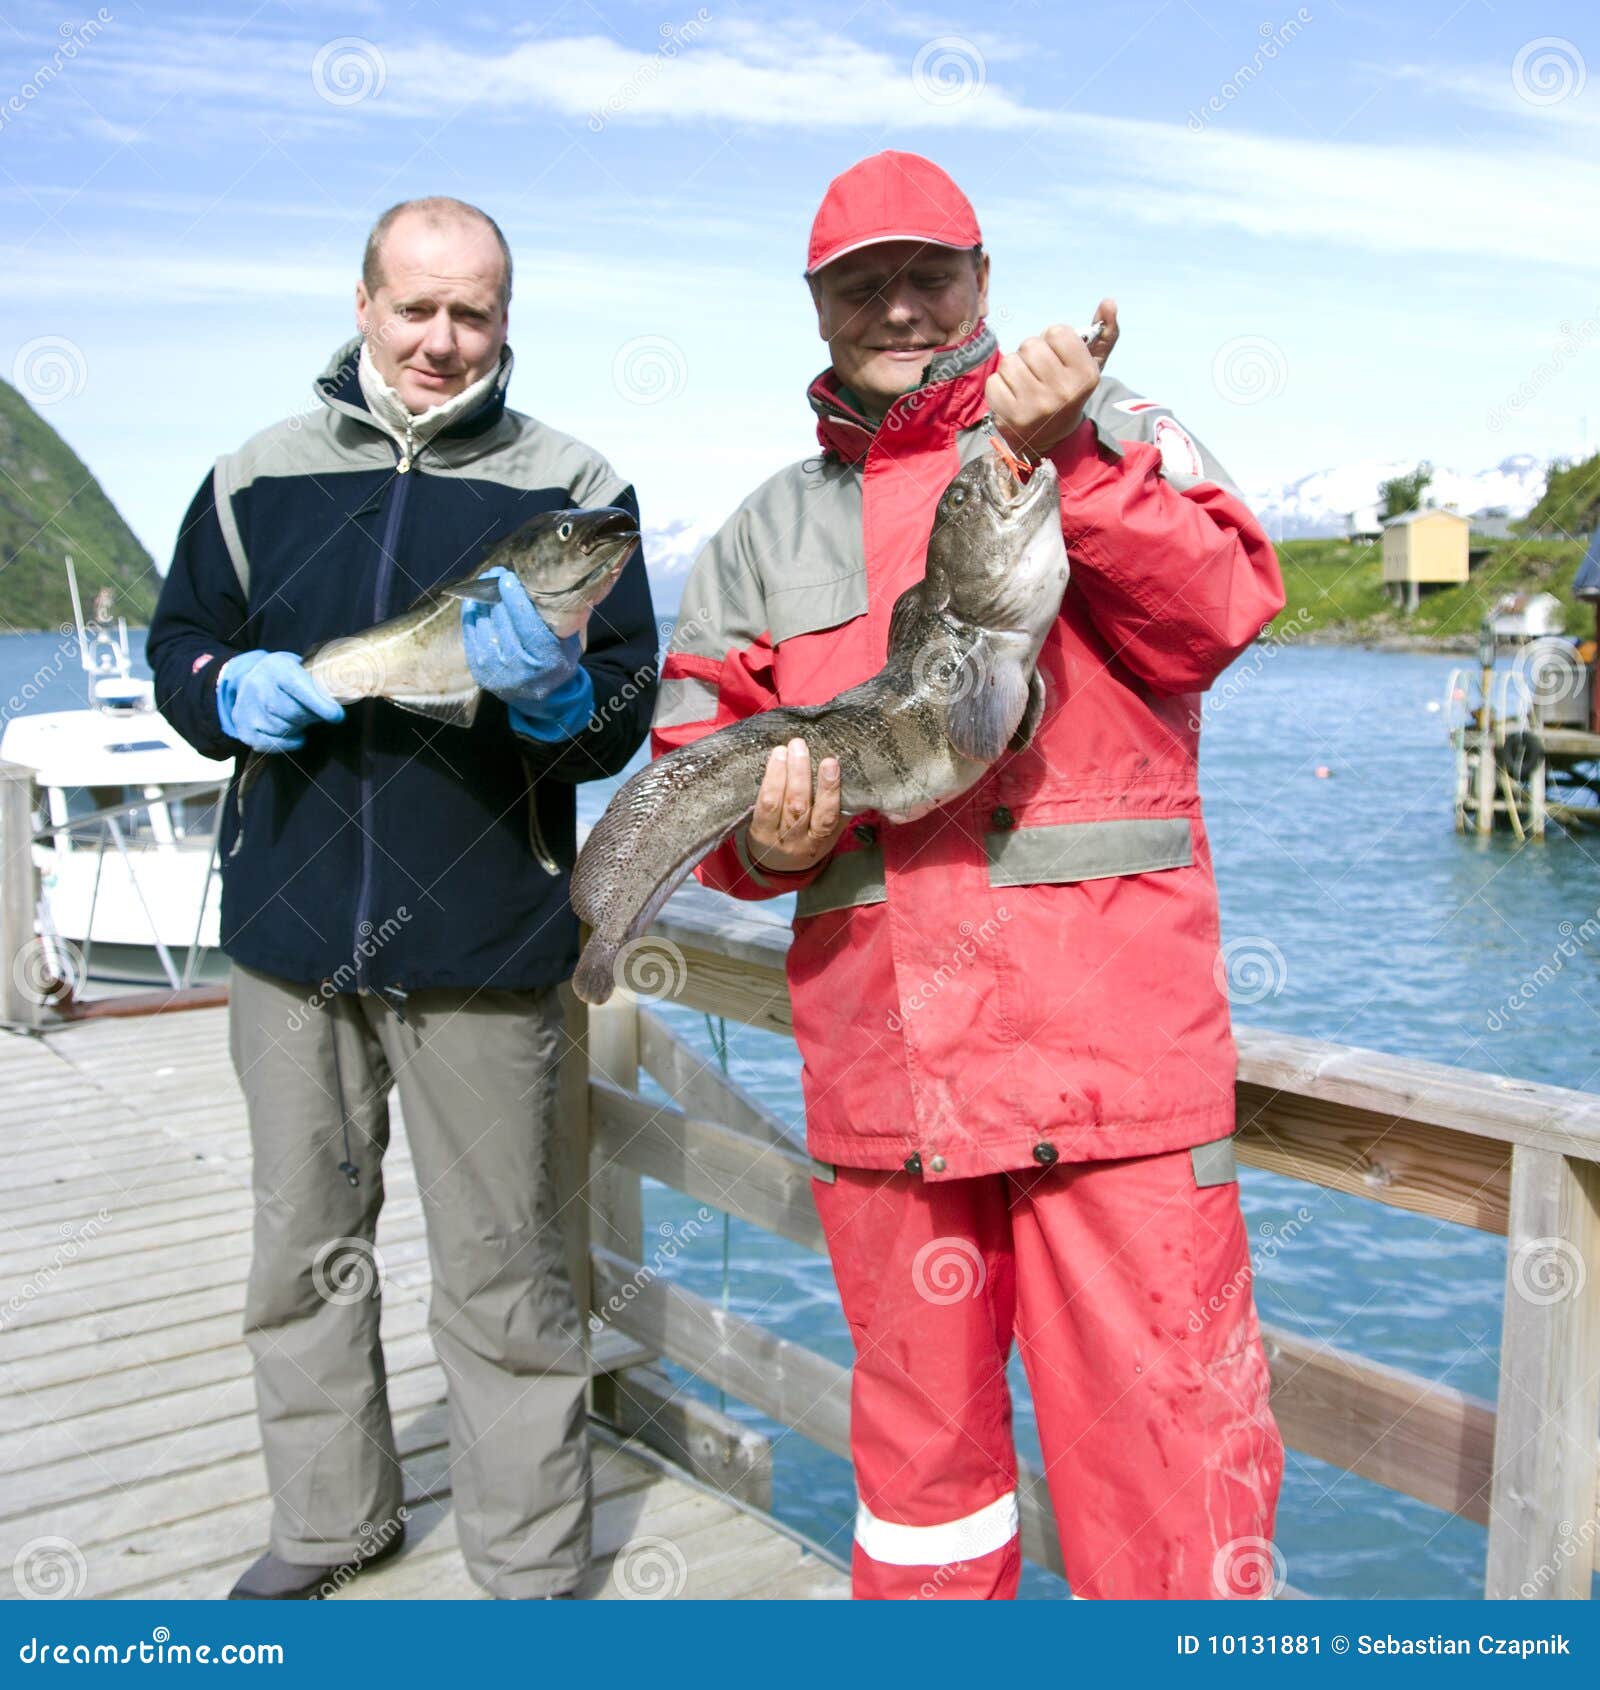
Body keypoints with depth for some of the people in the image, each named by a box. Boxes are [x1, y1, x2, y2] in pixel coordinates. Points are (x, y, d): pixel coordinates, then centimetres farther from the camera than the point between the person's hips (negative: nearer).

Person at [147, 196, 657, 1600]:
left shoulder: (569, 486, 0)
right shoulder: (257, 476, 7)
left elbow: (623, 721, -2)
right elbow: (177, 646, 16)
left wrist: (555, 690, -24)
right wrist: (234, 692, -7)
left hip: (480, 950, -3)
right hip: (290, 927, 4)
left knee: (502, 1274, 5)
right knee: (304, 1249, 16)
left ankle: (532, 1565, 22)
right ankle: (330, 1519, 37)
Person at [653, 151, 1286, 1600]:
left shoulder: (1117, 440, 8)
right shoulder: (770, 528, 18)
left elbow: (1220, 615, -7)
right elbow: (697, 747, 12)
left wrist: (1067, 455, -17)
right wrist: (761, 836, -8)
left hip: (1112, 1033, -3)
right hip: (879, 1046, 4)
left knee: (1166, 1425, -3)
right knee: (916, 1424, 18)